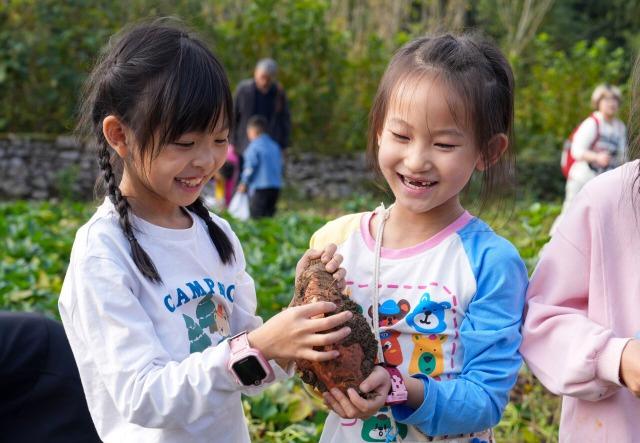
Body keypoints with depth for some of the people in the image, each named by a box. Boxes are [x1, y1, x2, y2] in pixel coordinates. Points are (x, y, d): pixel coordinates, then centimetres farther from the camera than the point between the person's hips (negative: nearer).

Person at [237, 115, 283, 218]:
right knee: (269, 215, 11)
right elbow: (280, 166, 16)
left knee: (257, 217, -6)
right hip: (276, 186, 7)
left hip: (260, 187, -7)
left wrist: (244, 184, 4)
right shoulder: (275, 146, 12)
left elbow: (250, 168, -8)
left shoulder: (254, 147, -9)